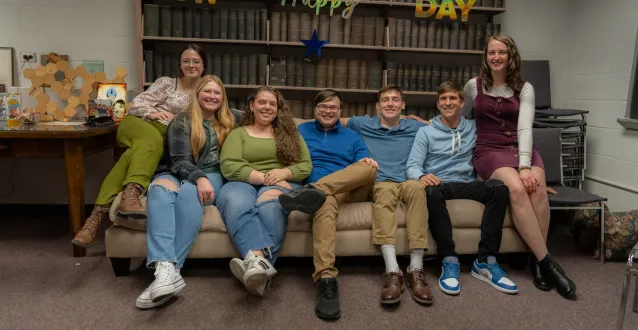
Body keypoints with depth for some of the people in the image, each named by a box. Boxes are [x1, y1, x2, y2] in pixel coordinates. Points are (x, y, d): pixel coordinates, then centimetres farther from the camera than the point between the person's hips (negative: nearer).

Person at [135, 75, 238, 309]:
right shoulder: (182, 121, 8)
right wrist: (198, 177, -24)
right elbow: (179, 160, -4)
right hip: (178, 174, 0)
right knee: (160, 189, -37)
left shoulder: (228, 121, 19)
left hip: (211, 176, 1)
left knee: (188, 193, -36)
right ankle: (165, 269, -53)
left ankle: (172, 269, -46)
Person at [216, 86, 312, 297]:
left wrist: (283, 173, -12)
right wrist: (263, 177, -13)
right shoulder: (238, 133, 17)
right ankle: (258, 259, -60)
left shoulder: (289, 133, 21)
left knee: (269, 205, -38)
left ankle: (257, 263, -55)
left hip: (282, 184, 1)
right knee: (236, 204, -38)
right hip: (243, 182, 0)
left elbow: (306, 166, 10)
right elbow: (229, 167, 0)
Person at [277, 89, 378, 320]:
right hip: (322, 190, -2)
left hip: (352, 190, 3)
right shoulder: (302, 131, 23)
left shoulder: (352, 136, 26)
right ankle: (326, 279, -52)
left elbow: (363, 166, 14)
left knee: (369, 167, -31)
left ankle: (315, 190, -44)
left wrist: (367, 163, -11)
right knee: (325, 202, -41)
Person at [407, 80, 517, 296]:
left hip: (466, 185, 3)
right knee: (432, 192, -39)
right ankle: (449, 260, -31)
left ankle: (485, 261, -26)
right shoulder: (425, 132, 10)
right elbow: (412, 165, 0)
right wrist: (421, 176, -25)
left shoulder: (473, 128, 18)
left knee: (498, 187, -29)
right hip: (438, 184, -2)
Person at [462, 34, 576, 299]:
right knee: (517, 189, -33)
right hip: (490, 150, -1)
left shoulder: (525, 88, 8)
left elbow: (524, 128, -7)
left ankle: (536, 259, -17)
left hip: (521, 148, 2)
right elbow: (459, 117, 26)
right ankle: (547, 261, -25)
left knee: (537, 188, -32)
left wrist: (525, 165, -21)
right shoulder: (474, 86, 9)